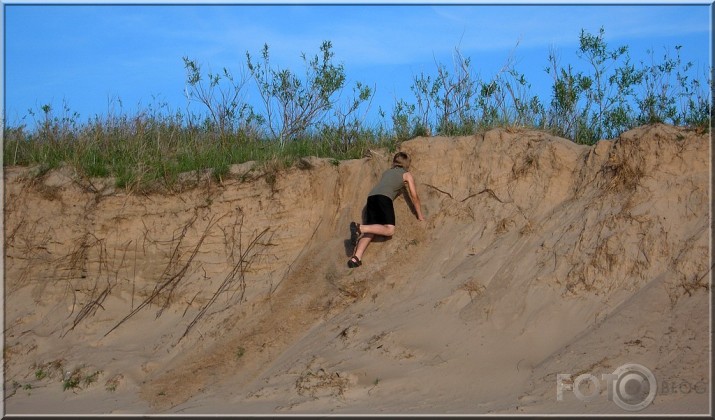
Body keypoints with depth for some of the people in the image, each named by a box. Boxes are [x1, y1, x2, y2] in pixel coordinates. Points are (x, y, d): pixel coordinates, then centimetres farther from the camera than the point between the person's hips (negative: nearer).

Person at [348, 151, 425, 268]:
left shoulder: (386, 172, 33)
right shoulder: (407, 175, 19)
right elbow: (414, 197, 18)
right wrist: (420, 216, 25)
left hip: (371, 196, 6)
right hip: (384, 197, -6)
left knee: (370, 231, 0)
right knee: (389, 230, -13)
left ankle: (356, 257, -21)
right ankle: (360, 228, -28)